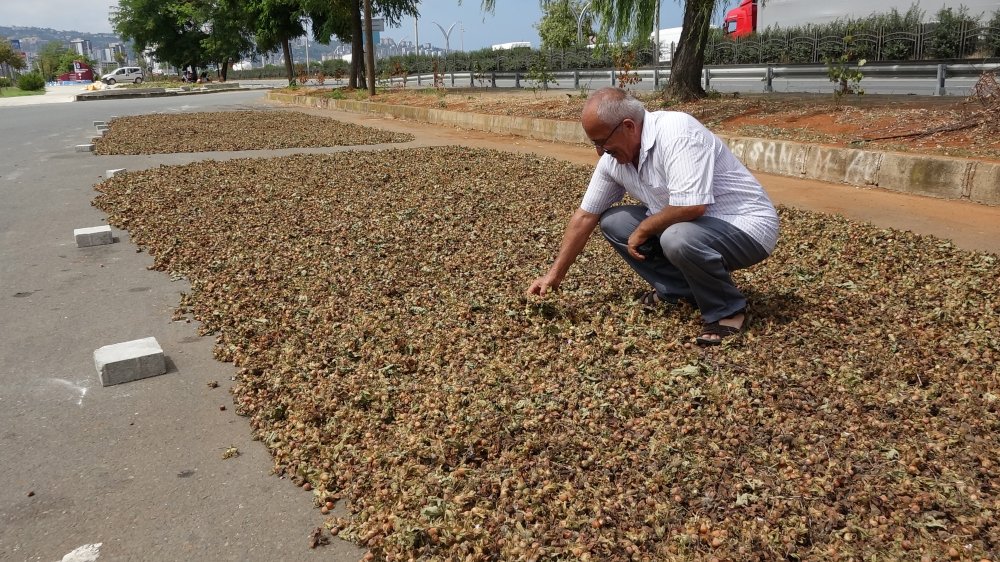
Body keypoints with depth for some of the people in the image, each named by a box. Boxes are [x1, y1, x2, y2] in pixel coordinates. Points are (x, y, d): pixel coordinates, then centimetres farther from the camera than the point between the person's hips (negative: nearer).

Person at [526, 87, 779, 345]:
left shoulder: (677, 132, -27)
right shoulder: (613, 157, -3)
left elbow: (691, 207, -35)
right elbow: (585, 216, 5)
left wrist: (643, 230, -18)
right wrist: (555, 274, 4)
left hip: (746, 227, -8)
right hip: (688, 223, 8)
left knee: (679, 238, -36)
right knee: (613, 222, 1)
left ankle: (727, 311, -10)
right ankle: (679, 289, 9)